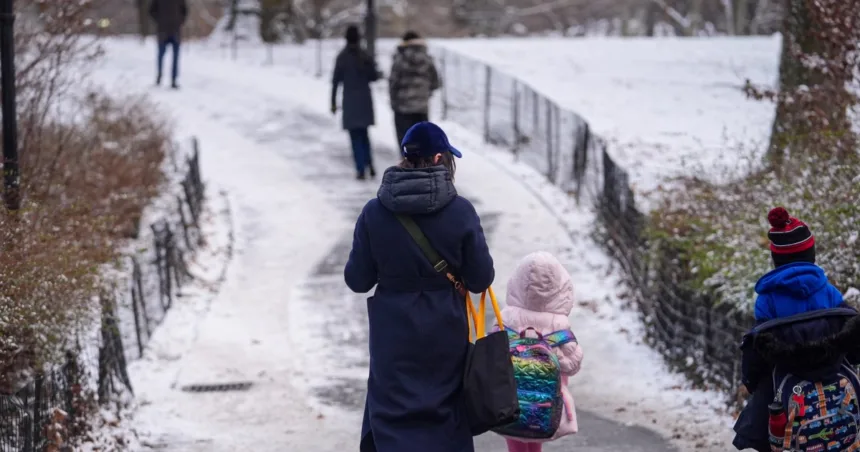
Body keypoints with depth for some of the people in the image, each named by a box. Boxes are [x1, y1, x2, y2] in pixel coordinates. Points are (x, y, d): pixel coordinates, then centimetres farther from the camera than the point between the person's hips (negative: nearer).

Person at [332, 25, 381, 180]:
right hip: (365, 99, 3)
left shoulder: (342, 57, -8)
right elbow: (374, 76, 1)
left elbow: (336, 80, -9)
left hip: (350, 100, -3)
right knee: (363, 133, 18)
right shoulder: (365, 56, -2)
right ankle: (369, 164, 5)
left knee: (355, 135, 1)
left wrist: (333, 102, -2)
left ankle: (361, 169, -6)